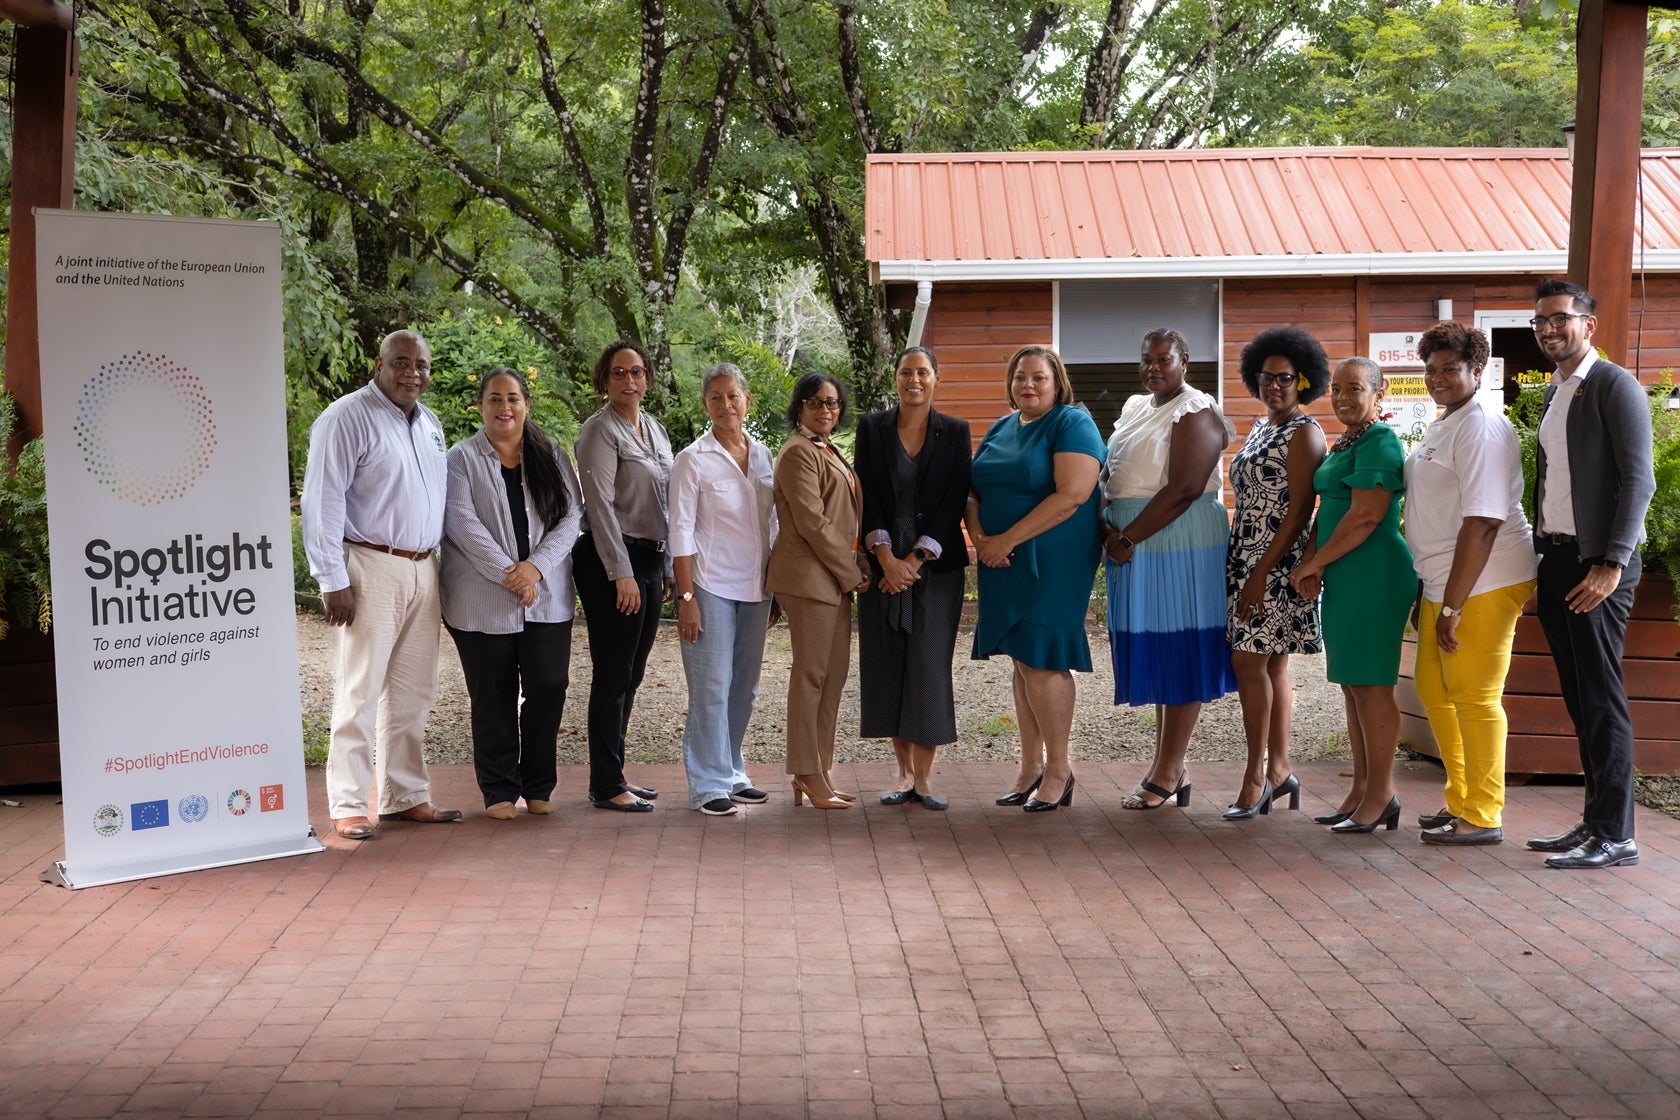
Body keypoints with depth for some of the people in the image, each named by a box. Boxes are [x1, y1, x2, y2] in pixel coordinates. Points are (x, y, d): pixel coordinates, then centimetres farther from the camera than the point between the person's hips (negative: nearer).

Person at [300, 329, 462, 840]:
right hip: (372, 569, -7)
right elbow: (322, 501, -12)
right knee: (360, 691, -5)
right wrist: (332, 580, -16)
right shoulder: (347, 418, -8)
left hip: (423, 569, 7)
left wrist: (440, 564, 16)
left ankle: (405, 795, 20)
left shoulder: (430, 424, 16)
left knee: (412, 692, 11)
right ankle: (347, 806, 0)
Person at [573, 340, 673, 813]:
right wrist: (622, 573, -19)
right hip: (612, 563, -8)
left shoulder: (656, 430, 15)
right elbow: (600, 505, -15)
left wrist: (666, 569, 17)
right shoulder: (600, 431, -9)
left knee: (630, 675, 12)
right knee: (613, 675, -5)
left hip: (649, 561, 8)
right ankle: (606, 786, 1)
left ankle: (613, 775, 20)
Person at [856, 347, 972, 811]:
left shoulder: (955, 433, 3)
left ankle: (923, 777, 0)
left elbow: (954, 501, -3)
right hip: (883, 565, 1)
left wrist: (916, 559, -11)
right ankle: (904, 771, 13)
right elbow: (868, 495, 0)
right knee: (888, 668, 2)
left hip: (935, 565, -1)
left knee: (929, 666, -5)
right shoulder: (872, 428, 6)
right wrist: (886, 557, -11)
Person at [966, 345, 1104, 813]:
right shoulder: (1001, 429, 16)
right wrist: (979, 537, -6)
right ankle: (1031, 766, 17)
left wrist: (1006, 540, -18)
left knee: (1040, 660, -7)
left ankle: (1059, 769, 5)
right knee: (1023, 661, 10)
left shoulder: (1073, 424, -7)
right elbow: (973, 493, 15)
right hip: (1003, 564, 7)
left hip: (1052, 562, -7)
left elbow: (1072, 495, -19)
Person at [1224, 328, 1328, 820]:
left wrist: (1262, 572, -20)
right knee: (1271, 665, 10)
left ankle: (1257, 774, -6)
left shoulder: (1304, 433, -9)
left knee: (1250, 660, -11)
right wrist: (1242, 567, 15)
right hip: (1246, 558, 8)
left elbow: (1300, 508, -16)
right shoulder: (1259, 429, 17)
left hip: (1277, 561, -8)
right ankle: (1279, 771, 15)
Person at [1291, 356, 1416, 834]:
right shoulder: (1343, 443, 18)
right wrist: (1313, 560, 1)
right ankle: (1361, 792, 19)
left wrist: (1311, 564, -13)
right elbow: (1327, 509, 18)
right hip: (1343, 579, 10)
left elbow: (1366, 516, -20)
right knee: (1352, 684, 12)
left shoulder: (1379, 443, -12)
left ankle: (1381, 796, 1)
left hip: (1373, 577, -10)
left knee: (1371, 684, -6)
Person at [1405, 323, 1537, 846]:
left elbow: (1481, 523, -22)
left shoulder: (1481, 428, -16)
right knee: (1433, 686, 17)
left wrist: (1453, 606, -23)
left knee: (1473, 696, -5)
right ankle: (1460, 801, 30)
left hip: (1483, 586, -11)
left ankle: (1483, 817, 6)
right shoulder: (1443, 426, 16)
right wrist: (1433, 596, 20)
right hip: (1444, 585, 11)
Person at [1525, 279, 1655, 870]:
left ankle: (1615, 837, -2)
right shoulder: (1554, 393, 18)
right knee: (1579, 699, 11)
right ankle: (1595, 821, 18)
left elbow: (1638, 481, -14)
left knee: (1602, 699, -6)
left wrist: (1613, 565, -20)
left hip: (1597, 563, -8)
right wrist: (1539, 567, 15)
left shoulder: (1615, 387, -8)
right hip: (1554, 558, 8)